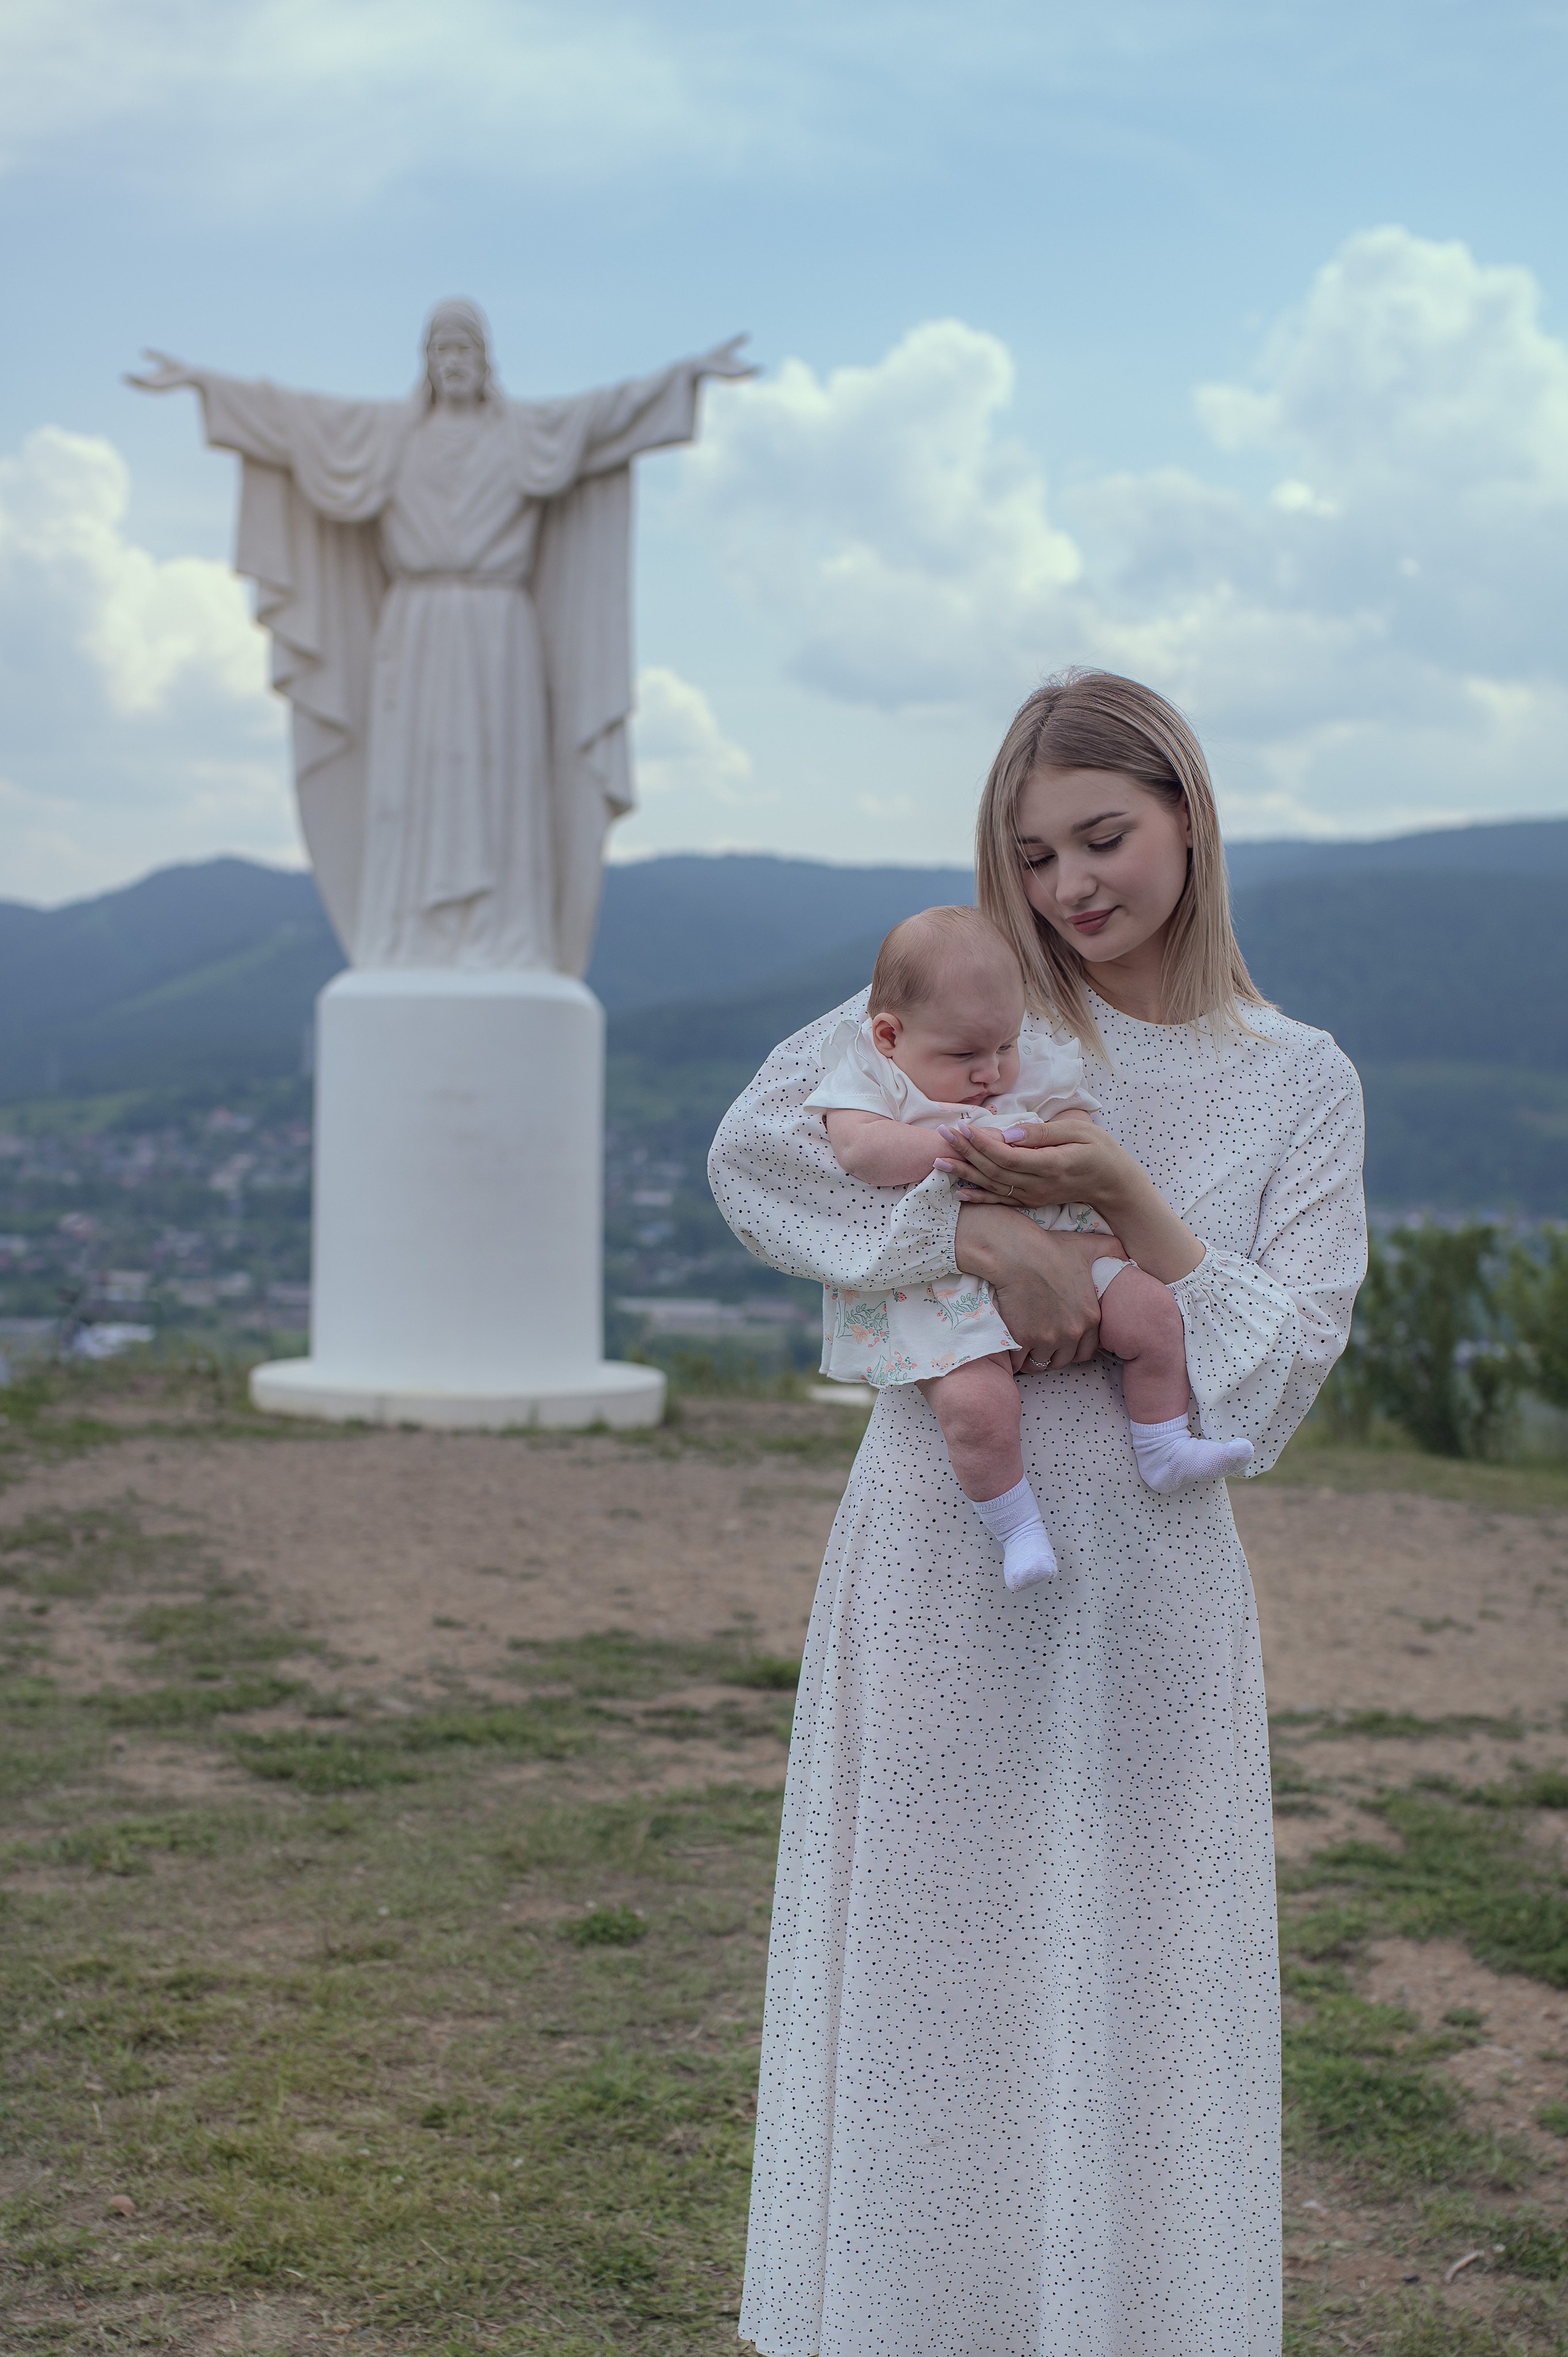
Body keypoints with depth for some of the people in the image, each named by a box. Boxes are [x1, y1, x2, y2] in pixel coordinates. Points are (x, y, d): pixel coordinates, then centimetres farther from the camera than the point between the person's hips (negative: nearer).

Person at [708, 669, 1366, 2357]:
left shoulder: (1299, 1085, 4)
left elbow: (1275, 1380, -3)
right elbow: (753, 1148, -10)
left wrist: (1125, 1198, -16)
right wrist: (983, 1232, -20)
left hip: (1147, 1594, 1)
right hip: (941, 1571, 0)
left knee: (1129, 2005, 7)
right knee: (924, 1986, 7)